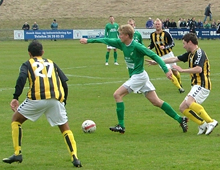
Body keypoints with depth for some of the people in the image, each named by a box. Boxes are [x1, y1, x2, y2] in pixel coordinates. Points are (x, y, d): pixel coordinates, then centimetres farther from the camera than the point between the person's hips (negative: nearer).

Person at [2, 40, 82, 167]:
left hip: (37, 97, -2)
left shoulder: (27, 64, 18)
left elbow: (22, 78, -4)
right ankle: (75, 158, 0)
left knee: (16, 120, 19)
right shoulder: (51, 63, 28)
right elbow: (64, 83, 18)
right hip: (56, 98, 3)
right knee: (65, 128, 16)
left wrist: (15, 97, -4)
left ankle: (17, 154, 12)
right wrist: (64, 102, 25)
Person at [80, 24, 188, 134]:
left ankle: (121, 126, -6)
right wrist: (89, 41, 22)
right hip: (135, 76, 8)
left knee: (117, 95, -8)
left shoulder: (137, 46, -19)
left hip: (139, 76, -8)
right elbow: (107, 41, 17)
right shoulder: (121, 44, 5)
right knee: (156, 102, 7)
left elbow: (154, 56, -18)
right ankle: (180, 119, 9)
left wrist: (166, 70, -23)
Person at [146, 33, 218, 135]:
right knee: (183, 108, 5)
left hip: (202, 85, -10)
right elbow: (175, 59, 24)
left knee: (189, 102, -30)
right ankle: (202, 125, -2)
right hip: (196, 85, 10)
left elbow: (199, 69, -26)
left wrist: (182, 70, -18)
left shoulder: (199, 53, -11)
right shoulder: (190, 54, 17)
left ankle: (211, 122, -28)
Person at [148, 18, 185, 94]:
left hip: (169, 55, -1)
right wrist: (149, 47, -3)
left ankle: (180, 84, 38)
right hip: (161, 57, 1)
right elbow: (152, 44, 18)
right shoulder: (152, 35, 3)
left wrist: (165, 47, -22)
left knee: (175, 71, 10)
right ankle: (179, 88, -8)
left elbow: (172, 43, -7)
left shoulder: (166, 34, -9)